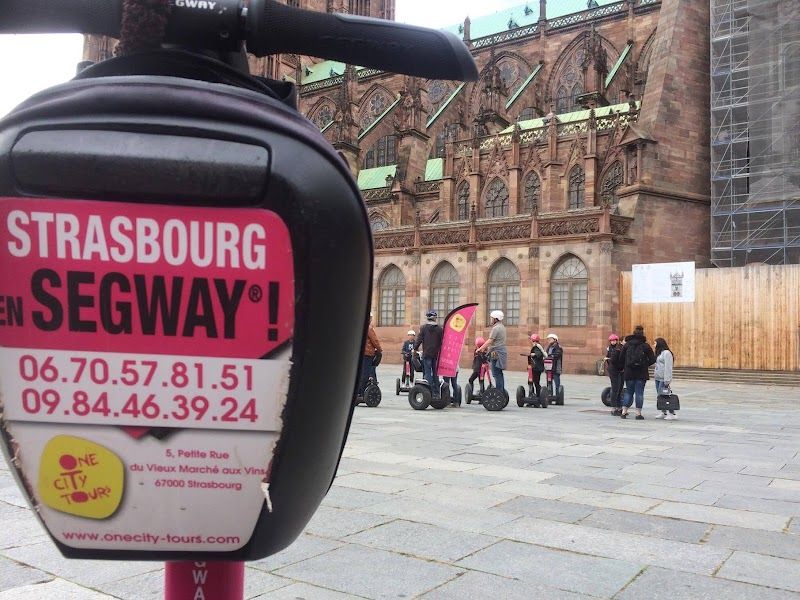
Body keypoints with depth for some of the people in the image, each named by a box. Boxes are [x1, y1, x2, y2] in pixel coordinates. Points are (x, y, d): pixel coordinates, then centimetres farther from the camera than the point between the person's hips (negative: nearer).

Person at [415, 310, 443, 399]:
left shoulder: (423, 328, -5)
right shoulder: (440, 328, 1)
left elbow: (419, 340, -6)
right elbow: (442, 341, 5)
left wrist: (415, 349, 6)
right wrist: (440, 350, 17)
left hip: (427, 354, -3)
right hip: (436, 354, 3)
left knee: (427, 373, 1)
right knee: (435, 373, 12)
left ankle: (430, 393, -4)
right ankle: (436, 393, 14)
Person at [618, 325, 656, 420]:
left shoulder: (627, 345, 2)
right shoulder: (645, 346, -4)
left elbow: (621, 358, 2)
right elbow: (652, 359, -4)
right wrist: (645, 364, 10)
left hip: (629, 373, 2)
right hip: (641, 373, -2)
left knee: (628, 392, 12)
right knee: (639, 392, 3)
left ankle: (624, 412, 9)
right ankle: (638, 413, 2)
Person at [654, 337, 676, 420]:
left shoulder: (666, 353, -12)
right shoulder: (659, 353, 18)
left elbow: (668, 367, -17)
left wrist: (667, 380, -20)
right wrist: (655, 374, 8)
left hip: (663, 379, -9)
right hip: (658, 378, 9)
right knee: (660, 396, 9)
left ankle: (672, 414, -7)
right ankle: (663, 413, 16)